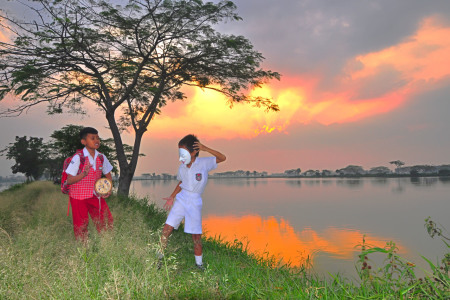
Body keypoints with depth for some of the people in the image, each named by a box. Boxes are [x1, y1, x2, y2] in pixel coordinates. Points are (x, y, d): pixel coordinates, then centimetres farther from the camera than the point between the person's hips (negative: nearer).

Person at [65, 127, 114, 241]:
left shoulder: (101, 157, 0)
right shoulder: (78, 158, -15)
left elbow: (108, 175, 13)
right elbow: (69, 180, -16)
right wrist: (84, 174, -32)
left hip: (96, 195, 4)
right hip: (78, 196, -4)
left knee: (107, 221, 2)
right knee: (81, 226, 4)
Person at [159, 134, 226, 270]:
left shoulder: (203, 163, -9)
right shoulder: (182, 167, 4)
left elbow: (222, 158, -14)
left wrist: (206, 149, -25)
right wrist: (172, 197, 15)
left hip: (195, 203, -3)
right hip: (181, 199, 3)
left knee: (196, 236, 3)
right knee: (167, 229, -5)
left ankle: (199, 264, 21)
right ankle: (160, 256, 13)